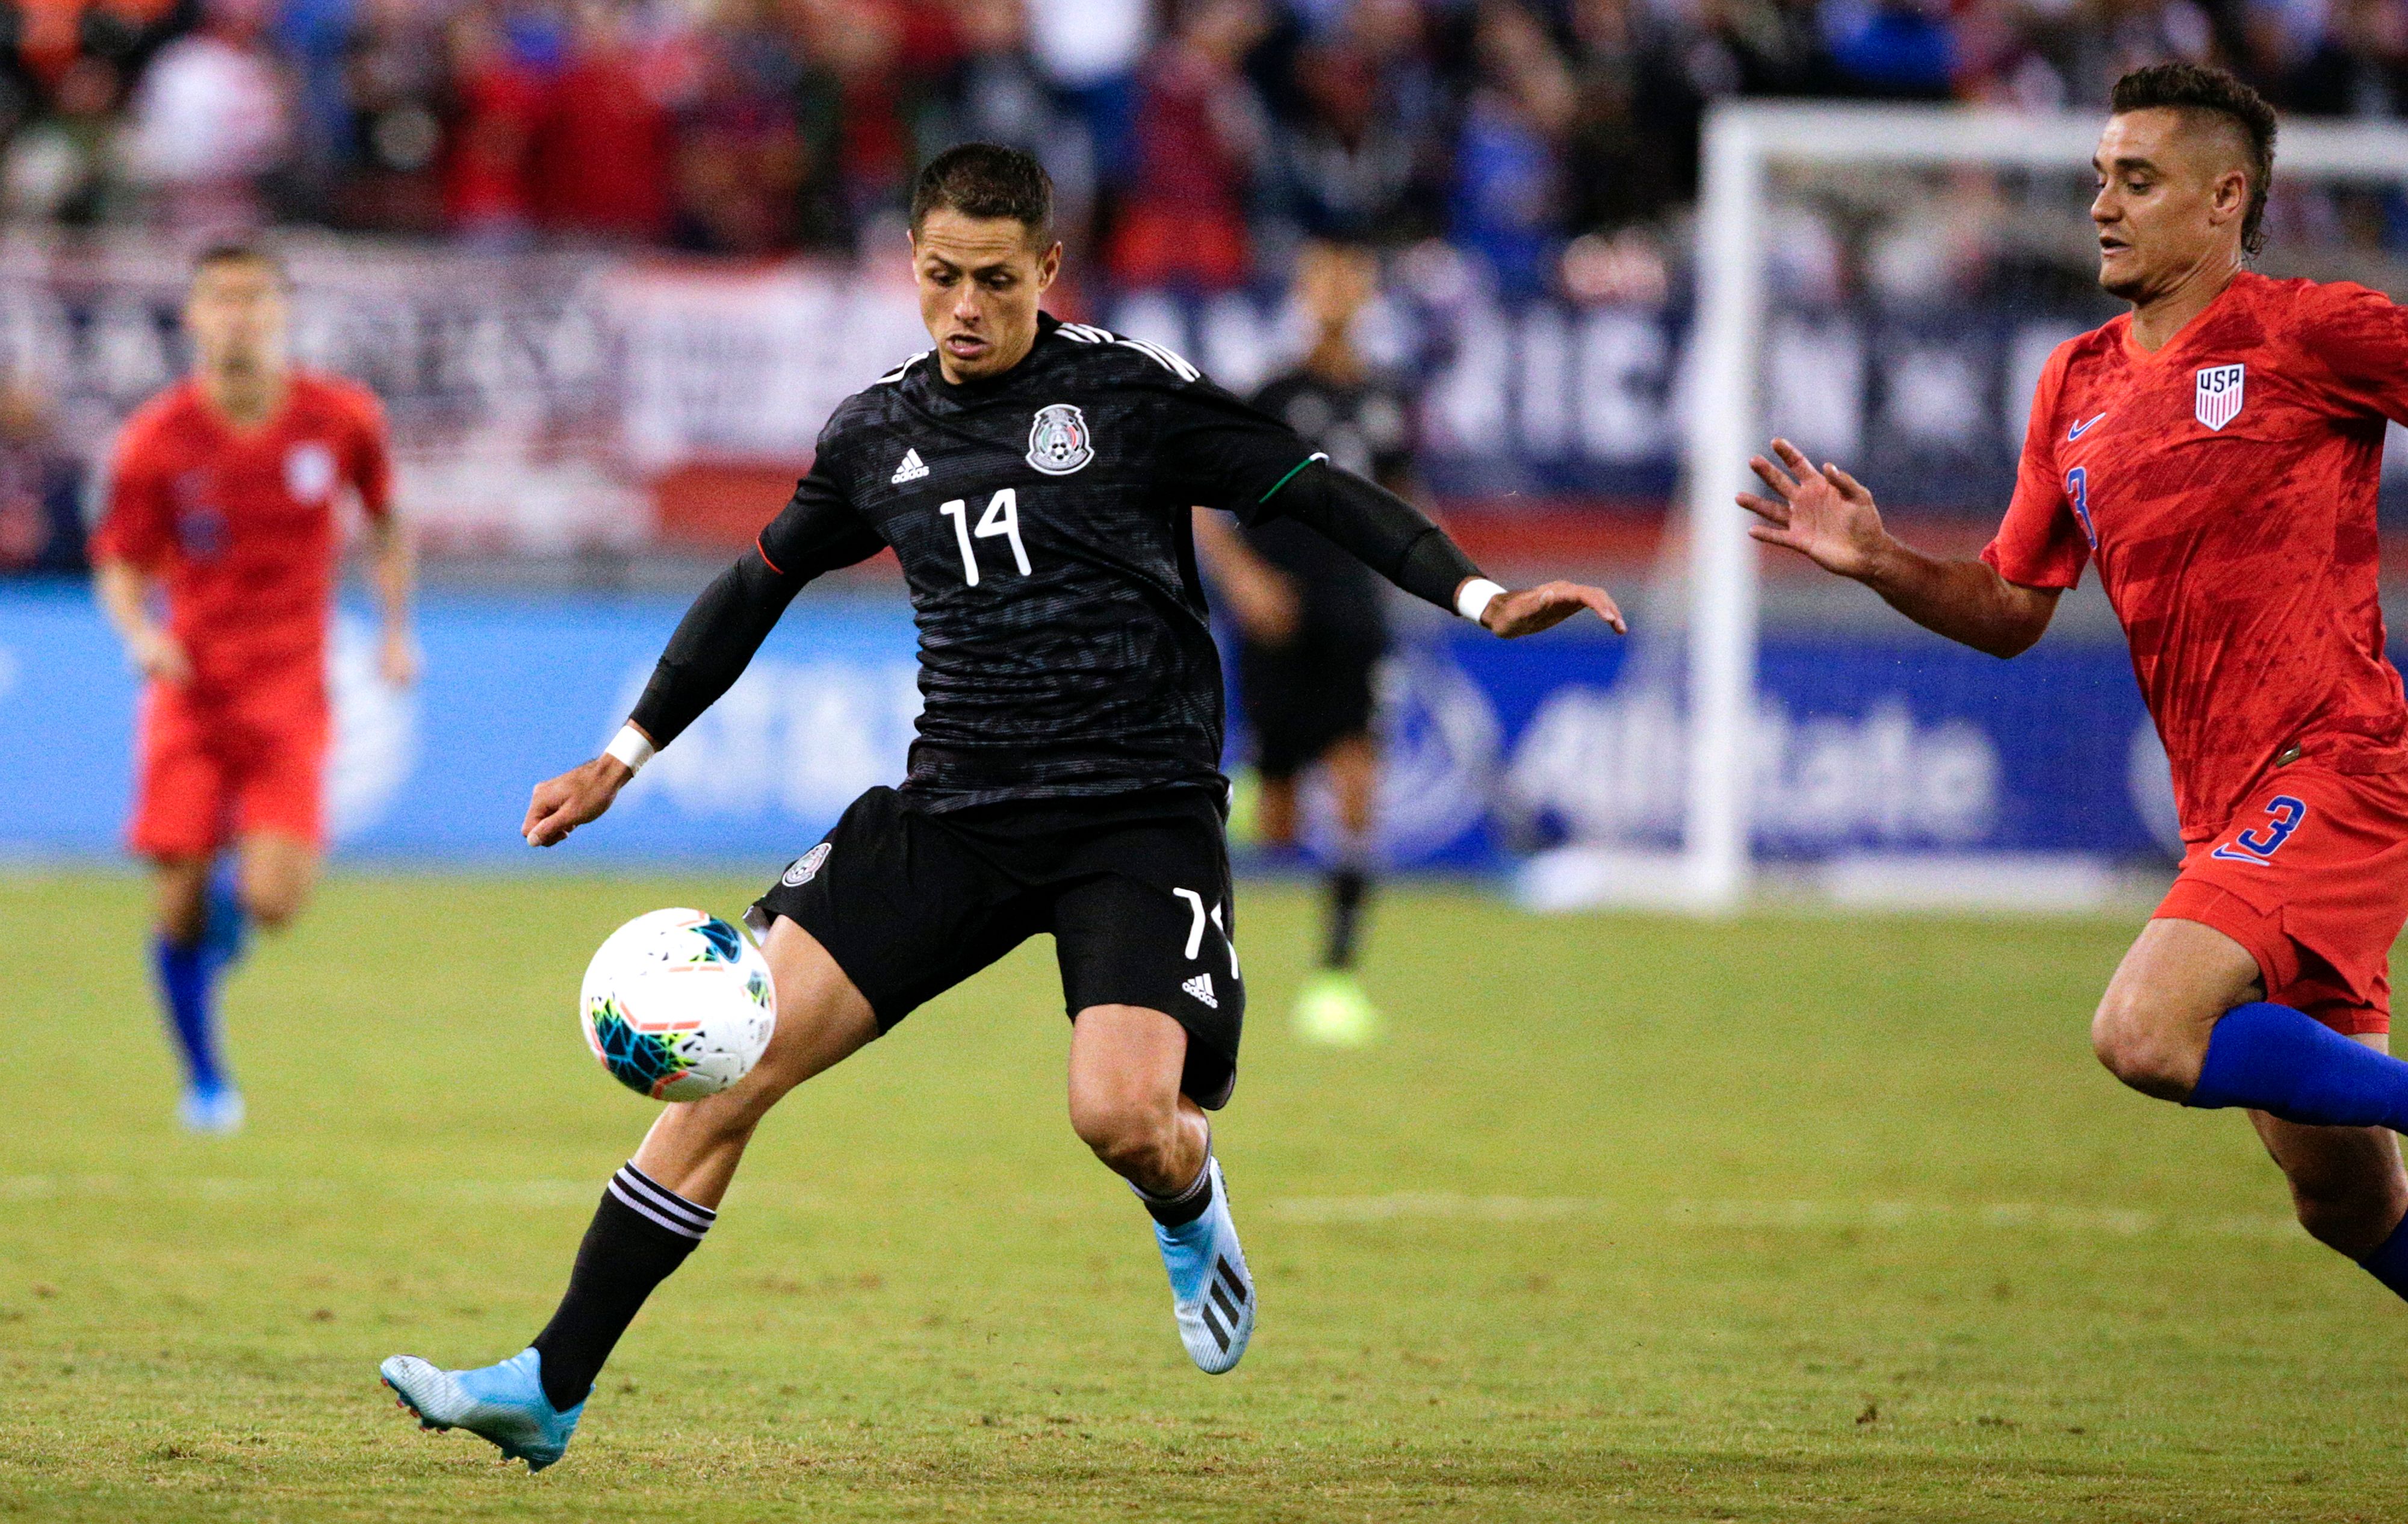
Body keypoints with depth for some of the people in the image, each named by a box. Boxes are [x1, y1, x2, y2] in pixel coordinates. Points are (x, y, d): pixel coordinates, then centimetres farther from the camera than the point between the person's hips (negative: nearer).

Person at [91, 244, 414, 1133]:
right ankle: (204, 1080, 19)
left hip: (289, 693, 0)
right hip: (191, 688, 0)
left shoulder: (341, 419, -3)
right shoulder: (156, 441, -7)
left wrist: (399, 627, 9)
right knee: (180, 906, -4)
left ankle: (233, 898, 24)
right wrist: (140, 632, -19)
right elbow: (120, 566, 1)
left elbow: (384, 518, 16)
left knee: (273, 902, -16)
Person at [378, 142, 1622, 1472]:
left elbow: (1318, 492, -4)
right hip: (954, 810, 4)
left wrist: (1475, 596, -17)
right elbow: (760, 583, 23)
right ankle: (550, 1388, -6)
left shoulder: (1133, 395, -3)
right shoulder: (878, 431, 9)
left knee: (1122, 1116, -25)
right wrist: (626, 754, 24)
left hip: (1141, 814, -4)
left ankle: (1189, 1208, 17)